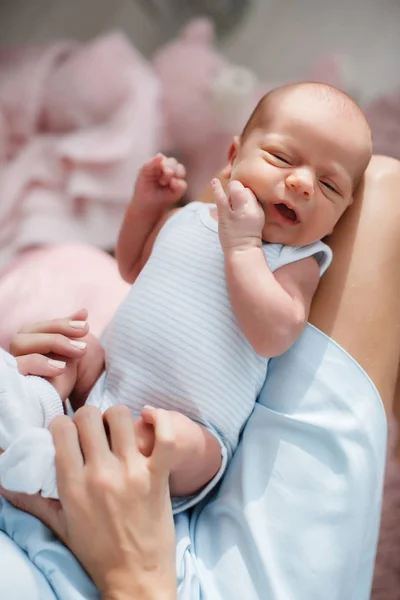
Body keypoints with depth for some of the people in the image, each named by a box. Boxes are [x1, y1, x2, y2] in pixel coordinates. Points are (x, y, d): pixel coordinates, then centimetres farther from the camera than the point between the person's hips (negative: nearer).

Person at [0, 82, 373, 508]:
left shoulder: (294, 262, -3)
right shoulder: (186, 220, 10)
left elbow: (273, 336, -24)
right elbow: (133, 268, 29)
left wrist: (242, 244, -20)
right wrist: (145, 205, 14)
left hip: (186, 426, -6)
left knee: (180, 441, -37)